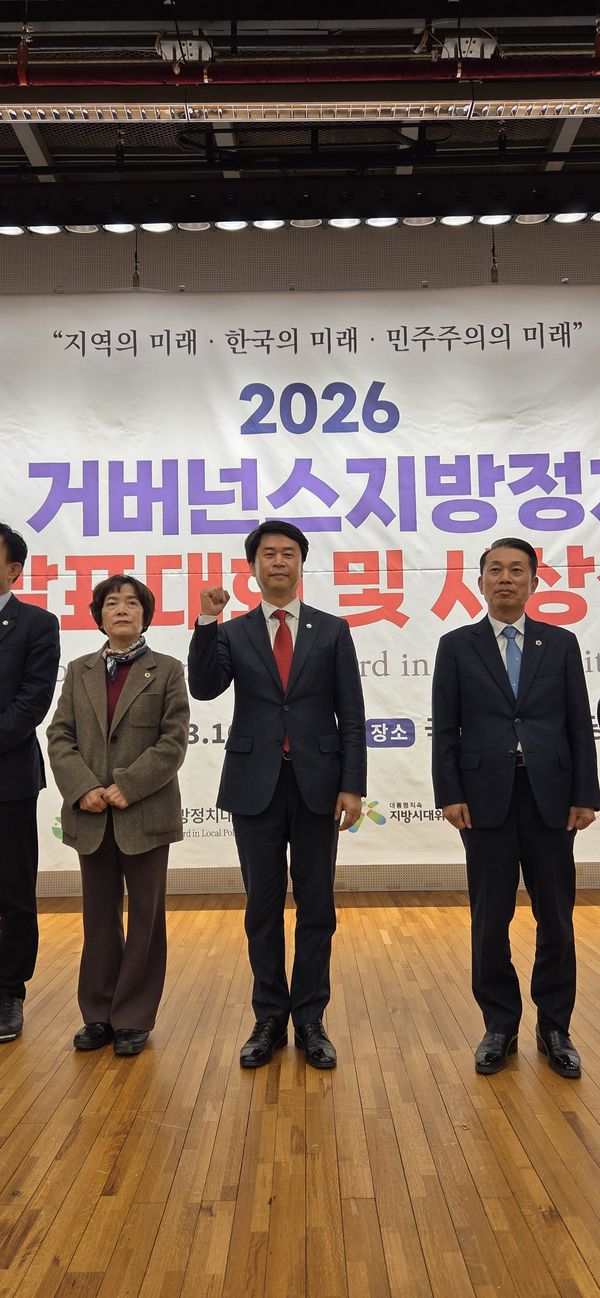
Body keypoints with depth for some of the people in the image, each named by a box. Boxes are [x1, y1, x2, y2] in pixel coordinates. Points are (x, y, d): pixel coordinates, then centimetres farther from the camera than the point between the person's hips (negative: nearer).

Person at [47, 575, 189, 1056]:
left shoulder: (167, 670, 2)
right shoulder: (80, 671, 11)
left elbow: (174, 741, -7)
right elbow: (60, 736, 4)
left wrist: (128, 787, -16)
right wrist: (83, 789, -12)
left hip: (146, 813, -3)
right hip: (91, 815, 3)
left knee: (146, 917, 6)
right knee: (99, 918, 11)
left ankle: (134, 1019, 19)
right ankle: (98, 1015, 24)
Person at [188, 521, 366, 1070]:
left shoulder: (332, 630, 5)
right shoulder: (232, 633, 7)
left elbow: (351, 714, 1)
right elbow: (204, 688, -10)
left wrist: (352, 786, -6)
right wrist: (206, 619, -18)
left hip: (318, 784, 0)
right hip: (255, 786, 1)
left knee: (316, 906, 7)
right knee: (263, 906, 9)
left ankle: (310, 1019, 21)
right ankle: (270, 1018, 24)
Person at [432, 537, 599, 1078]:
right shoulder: (457, 646, 4)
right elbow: (446, 729, 1)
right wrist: (450, 795, -7)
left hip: (550, 798, 1)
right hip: (486, 798, -1)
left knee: (557, 917, 9)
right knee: (491, 919, 7)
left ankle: (555, 1028, 25)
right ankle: (500, 1027, 22)